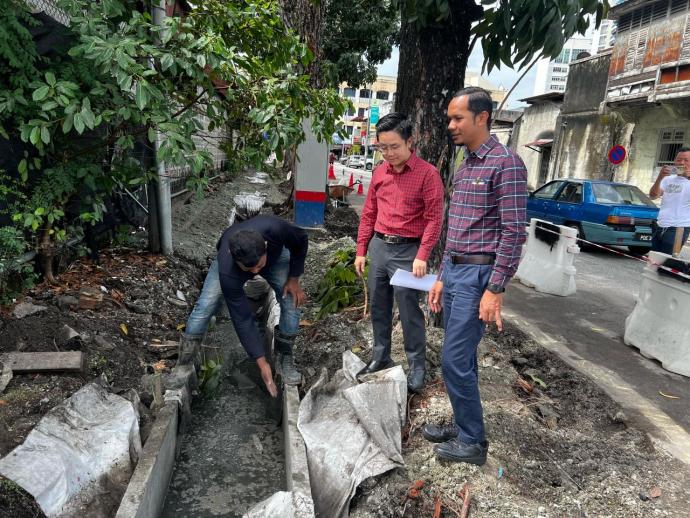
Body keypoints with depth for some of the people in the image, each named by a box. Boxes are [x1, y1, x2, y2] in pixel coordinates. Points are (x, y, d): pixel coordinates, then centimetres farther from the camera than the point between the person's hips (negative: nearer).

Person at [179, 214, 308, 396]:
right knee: (205, 305, -18)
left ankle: (286, 358, 3)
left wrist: (294, 278, -20)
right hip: (229, 258, -1)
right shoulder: (227, 271, -43)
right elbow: (242, 318, -35)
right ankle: (183, 365, -1)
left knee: (291, 299, -18)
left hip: (274, 254, 2)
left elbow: (301, 239, -20)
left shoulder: (275, 229, -45)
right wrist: (262, 362, -32)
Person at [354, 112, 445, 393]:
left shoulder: (427, 173, -9)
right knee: (378, 308, 13)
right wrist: (361, 250, 11)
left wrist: (422, 256, -17)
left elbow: (434, 218, -11)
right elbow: (368, 213, 13)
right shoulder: (379, 172, 8)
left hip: (407, 251, -5)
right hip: (378, 246, 6)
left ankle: (417, 366, 17)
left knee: (409, 311, 1)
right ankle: (380, 357, 29)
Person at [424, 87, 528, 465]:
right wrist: (442, 277, 18)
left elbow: (514, 232, -16)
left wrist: (496, 290, -19)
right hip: (454, 270, 8)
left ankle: (473, 442, 13)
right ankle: (463, 425, 30)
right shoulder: (464, 166, 15)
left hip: (477, 274, -8)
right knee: (461, 359, 16)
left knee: (455, 360, -4)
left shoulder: (505, 163, -11)